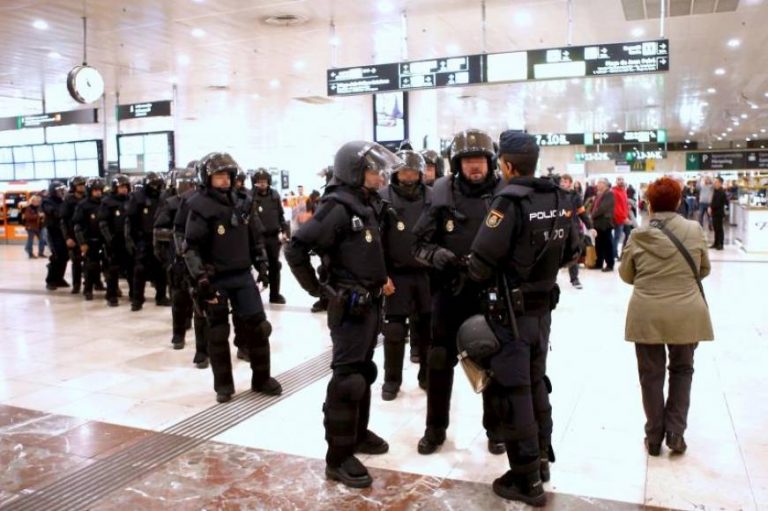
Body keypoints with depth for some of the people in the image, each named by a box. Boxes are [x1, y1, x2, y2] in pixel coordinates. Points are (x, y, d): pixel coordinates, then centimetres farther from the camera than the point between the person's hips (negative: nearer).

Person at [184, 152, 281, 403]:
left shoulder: (241, 203, 6)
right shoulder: (200, 208, -11)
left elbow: (255, 237, 15)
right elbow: (191, 247, -14)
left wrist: (262, 265, 10)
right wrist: (200, 278, -20)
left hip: (243, 275, 5)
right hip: (216, 279, -5)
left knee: (258, 326, 6)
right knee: (218, 333, 6)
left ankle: (261, 378, 21)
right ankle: (223, 385, 20)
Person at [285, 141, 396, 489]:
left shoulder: (369, 204, 9)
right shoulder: (338, 207, -18)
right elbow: (296, 248, -23)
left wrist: (380, 280, 10)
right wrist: (317, 288, -16)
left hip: (370, 302, 9)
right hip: (349, 306, -9)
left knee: (365, 371, 20)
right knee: (348, 378, -5)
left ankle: (358, 434, 36)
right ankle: (339, 457, 5)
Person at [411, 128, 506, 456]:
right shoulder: (442, 197, -2)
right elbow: (419, 244, 1)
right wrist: (434, 254, -20)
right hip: (449, 293, 1)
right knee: (440, 362, 11)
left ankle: (495, 428, 33)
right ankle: (435, 428, 29)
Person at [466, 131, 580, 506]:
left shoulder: (509, 201, -21)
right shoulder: (560, 199, 1)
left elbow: (481, 264, -22)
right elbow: (571, 252, 11)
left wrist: (475, 274, -1)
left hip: (512, 312, -7)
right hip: (543, 308, 7)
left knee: (510, 391, 4)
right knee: (536, 383, 21)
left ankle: (526, 479, 14)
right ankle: (541, 458, 36)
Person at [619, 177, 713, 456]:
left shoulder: (638, 235, -6)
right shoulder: (694, 230, -4)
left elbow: (626, 275, 5)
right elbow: (704, 269, 9)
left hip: (647, 315, 0)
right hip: (686, 313, 1)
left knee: (651, 373, 12)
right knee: (681, 370, 19)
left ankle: (654, 436, 21)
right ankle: (675, 432, 18)